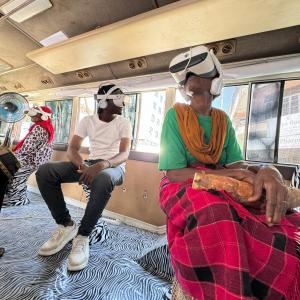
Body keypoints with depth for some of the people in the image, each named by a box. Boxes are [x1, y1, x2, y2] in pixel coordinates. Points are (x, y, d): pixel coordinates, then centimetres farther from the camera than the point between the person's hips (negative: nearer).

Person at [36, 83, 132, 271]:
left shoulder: (124, 123, -3)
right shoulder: (88, 121, 5)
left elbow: (124, 154, -16)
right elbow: (73, 148, -2)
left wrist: (102, 165, -36)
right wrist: (82, 165, -24)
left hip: (114, 166, -3)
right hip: (91, 164, 4)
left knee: (103, 179, -42)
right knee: (45, 172, -16)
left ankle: (83, 236, -21)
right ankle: (67, 225, -5)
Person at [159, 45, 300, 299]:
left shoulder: (223, 120, 11)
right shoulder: (175, 115, -4)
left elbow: (238, 164, 1)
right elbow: (174, 172, -13)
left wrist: (267, 171, -24)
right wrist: (235, 174, -20)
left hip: (223, 190, 4)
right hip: (183, 186, -3)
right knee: (216, 214, -37)